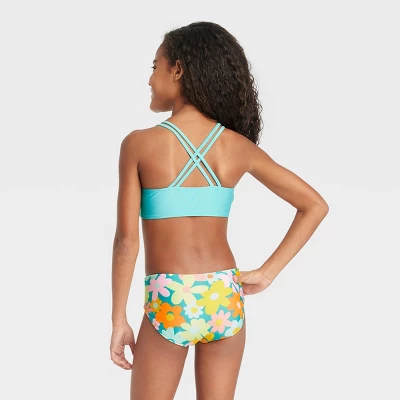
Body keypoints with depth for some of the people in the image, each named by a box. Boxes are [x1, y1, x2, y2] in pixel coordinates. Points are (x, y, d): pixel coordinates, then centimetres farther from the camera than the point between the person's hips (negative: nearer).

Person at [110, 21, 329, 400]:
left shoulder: (139, 144, -9)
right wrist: (267, 273, 3)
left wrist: (119, 320, -2)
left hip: (169, 303, -3)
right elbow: (315, 206, 3)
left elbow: (126, 240, -10)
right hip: (225, 299, 4)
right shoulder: (239, 146, 1)